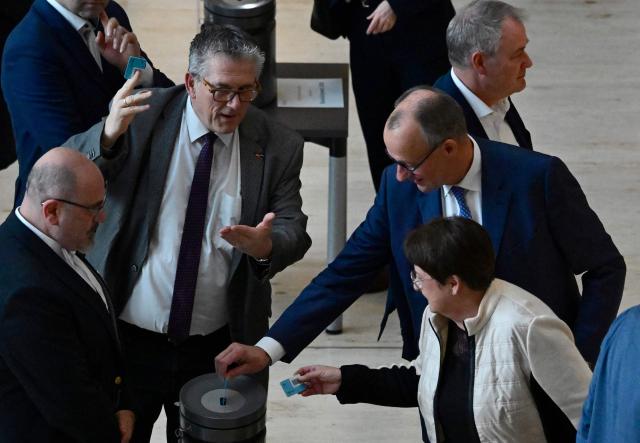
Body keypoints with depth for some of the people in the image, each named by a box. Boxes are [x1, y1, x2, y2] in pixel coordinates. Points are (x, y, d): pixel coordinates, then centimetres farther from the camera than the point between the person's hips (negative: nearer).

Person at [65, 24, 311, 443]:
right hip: (127, 336, -1)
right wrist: (108, 135, -35)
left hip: (217, 345, 1)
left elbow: (293, 230, -6)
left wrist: (267, 246, -30)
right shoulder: (145, 115, -8)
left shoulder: (278, 145, -4)